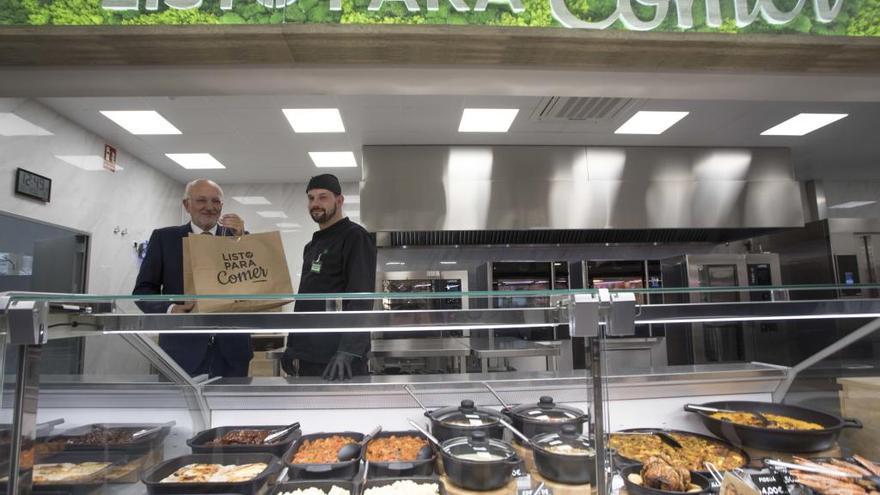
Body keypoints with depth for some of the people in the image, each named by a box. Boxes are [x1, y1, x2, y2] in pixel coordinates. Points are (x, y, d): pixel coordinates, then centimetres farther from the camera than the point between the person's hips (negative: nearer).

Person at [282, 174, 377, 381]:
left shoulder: (355, 237, -7)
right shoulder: (311, 246, 19)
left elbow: (361, 298, -18)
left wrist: (347, 351, -26)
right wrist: (292, 345, 17)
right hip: (308, 356, 8)